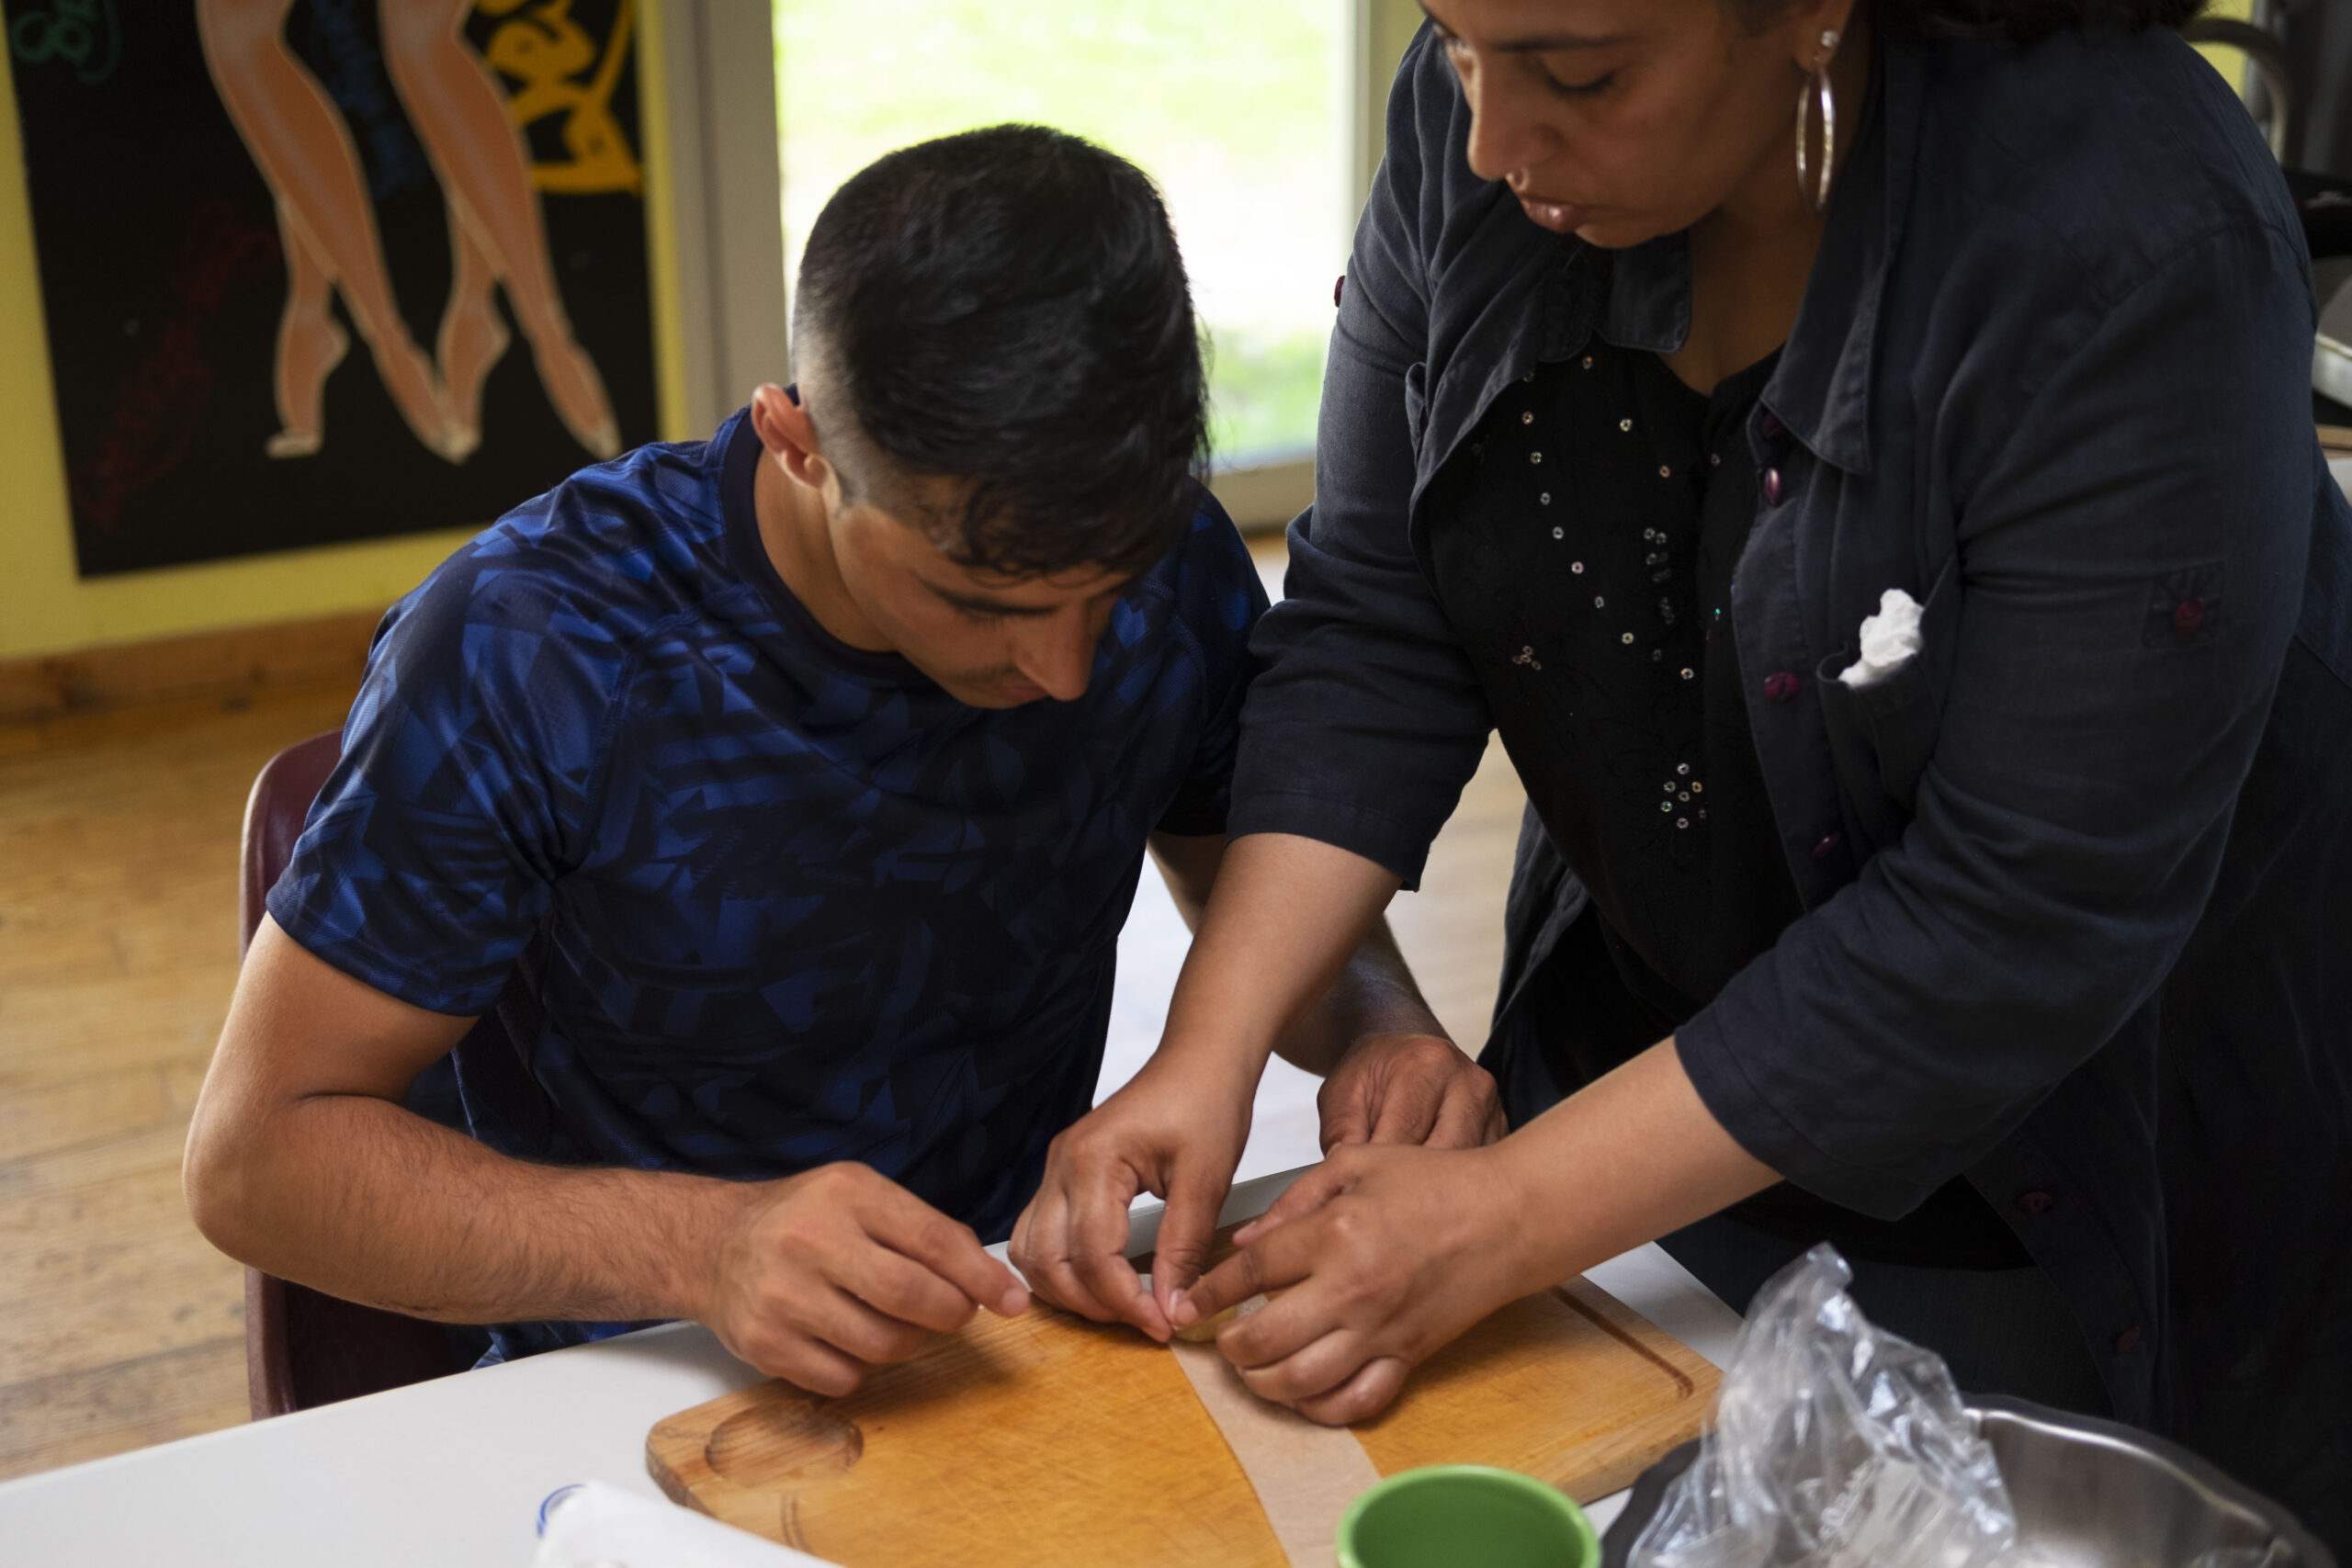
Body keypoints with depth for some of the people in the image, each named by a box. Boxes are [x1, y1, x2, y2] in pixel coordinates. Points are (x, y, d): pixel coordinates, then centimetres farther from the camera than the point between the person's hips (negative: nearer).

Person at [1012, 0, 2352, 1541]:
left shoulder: (2130, 250, -31)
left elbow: (2029, 919, -29)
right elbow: (1373, 630, -10)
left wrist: (1511, 1218, -27)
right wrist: (1209, 1051, -19)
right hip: (1656, 1053, 5)